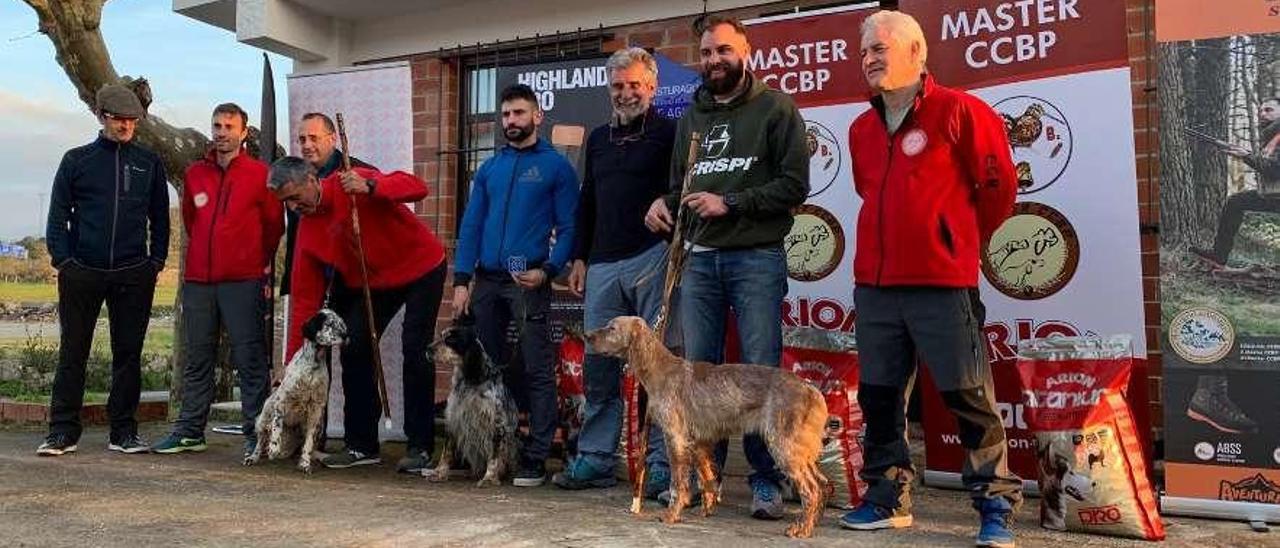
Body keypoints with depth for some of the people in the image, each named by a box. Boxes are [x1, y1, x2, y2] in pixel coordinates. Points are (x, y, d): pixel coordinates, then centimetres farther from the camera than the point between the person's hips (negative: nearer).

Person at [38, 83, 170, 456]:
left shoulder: (149, 163, 9)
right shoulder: (77, 160, 7)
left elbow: (160, 218, 11)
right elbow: (58, 215, 6)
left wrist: (156, 261, 2)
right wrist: (63, 260, -4)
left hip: (134, 275, 1)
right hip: (82, 272, 0)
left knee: (128, 353, 5)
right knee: (72, 352, 3)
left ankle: (123, 431, 13)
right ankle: (63, 430, 11)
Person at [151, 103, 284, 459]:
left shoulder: (260, 174, 0)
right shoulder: (194, 174, 13)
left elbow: (274, 225, 6)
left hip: (243, 282, -5)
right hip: (198, 281, 5)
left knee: (250, 359, -4)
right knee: (197, 359, 10)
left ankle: (257, 433, 0)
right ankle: (190, 432, 17)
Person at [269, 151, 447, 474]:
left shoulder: (353, 182, -21)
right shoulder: (308, 230, -5)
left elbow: (417, 188, -30)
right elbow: (305, 297, -3)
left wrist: (370, 187, -46)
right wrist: (292, 362, -4)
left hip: (420, 268, -6)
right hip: (372, 282, 6)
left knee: (415, 351, -12)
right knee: (354, 350, -2)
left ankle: (420, 448, -3)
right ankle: (362, 446, 10)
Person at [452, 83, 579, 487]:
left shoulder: (556, 166, 3)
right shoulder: (488, 168, 16)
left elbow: (568, 227, -2)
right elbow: (471, 224, 12)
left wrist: (548, 271, -16)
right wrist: (461, 280, 2)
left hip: (529, 281, -5)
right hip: (486, 280, 5)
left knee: (537, 370, -4)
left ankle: (535, 458, 0)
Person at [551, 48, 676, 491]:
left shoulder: (669, 133, 2)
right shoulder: (599, 138, 20)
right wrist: (579, 258, 16)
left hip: (652, 259, -6)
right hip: (603, 265, 6)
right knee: (598, 364, 7)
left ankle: (661, 463, 4)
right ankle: (595, 459, 15)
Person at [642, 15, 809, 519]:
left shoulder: (775, 107, 1)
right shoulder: (690, 118, 18)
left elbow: (794, 185, -7)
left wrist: (730, 203, -13)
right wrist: (665, 204, 1)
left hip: (757, 258, -5)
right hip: (698, 259, 5)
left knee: (761, 373, -3)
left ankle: (767, 480, 6)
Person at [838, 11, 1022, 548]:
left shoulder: (959, 111, -5)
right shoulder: (862, 129, 13)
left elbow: (998, 185, 0)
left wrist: (965, 241, 11)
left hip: (942, 284, -6)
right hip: (874, 286, 6)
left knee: (969, 397, -1)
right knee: (878, 395, 10)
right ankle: (887, 498, 23)